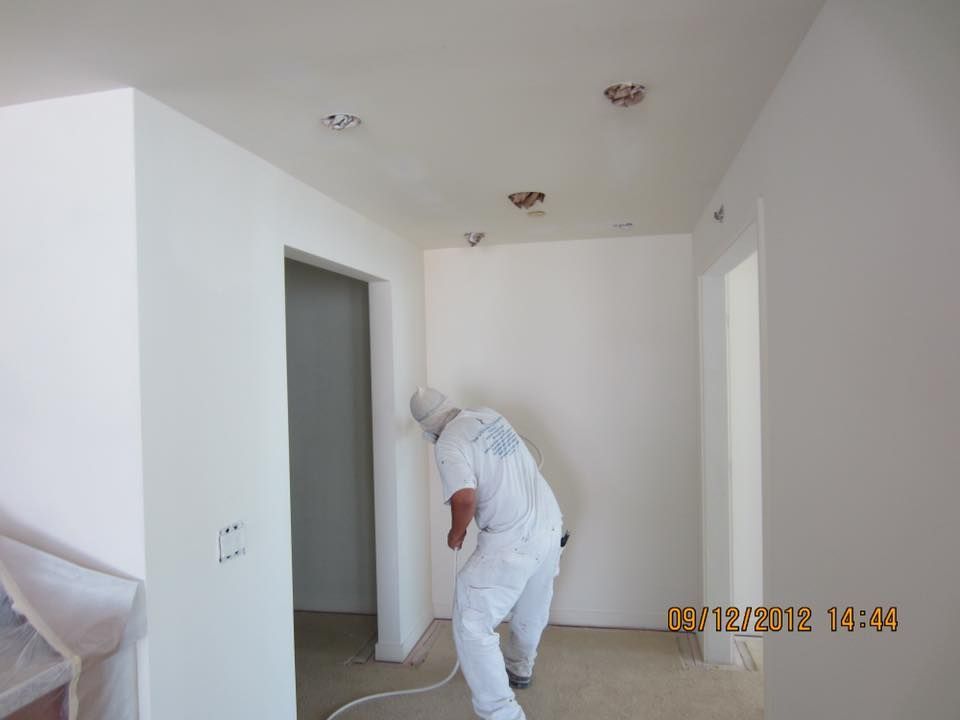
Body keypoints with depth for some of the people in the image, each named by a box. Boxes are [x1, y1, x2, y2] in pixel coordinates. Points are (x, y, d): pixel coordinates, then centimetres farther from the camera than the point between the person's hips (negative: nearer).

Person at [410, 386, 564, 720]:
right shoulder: (490, 415, 8)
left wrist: (456, 533, -8)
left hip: (513, 542, -9)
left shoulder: (448, 443, -15)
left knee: (471, 625, 1)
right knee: (533, 610, 29)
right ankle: (519, 669, 53)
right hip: (549, 525, 9)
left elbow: (464, 498, -27)